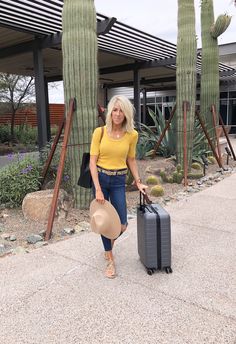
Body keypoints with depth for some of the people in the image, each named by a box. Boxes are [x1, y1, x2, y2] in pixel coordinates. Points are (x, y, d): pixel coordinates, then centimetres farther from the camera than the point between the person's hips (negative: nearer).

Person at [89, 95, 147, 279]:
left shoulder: (132, 134, -3)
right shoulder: (99, 132, -8)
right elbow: (93, 161, -9)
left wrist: (138, 182, 5)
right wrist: (98, 189, -15)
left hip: (119, 181, 1)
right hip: (100, 178, -1)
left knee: (121, 224, -1)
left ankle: (110, 240, 38)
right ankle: (110, 260, 25)